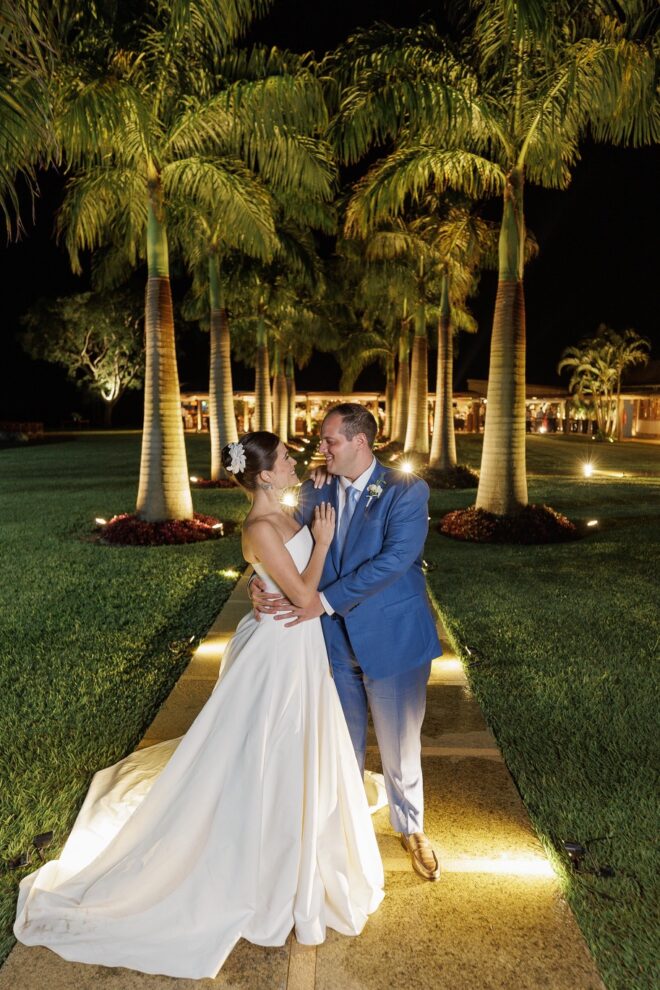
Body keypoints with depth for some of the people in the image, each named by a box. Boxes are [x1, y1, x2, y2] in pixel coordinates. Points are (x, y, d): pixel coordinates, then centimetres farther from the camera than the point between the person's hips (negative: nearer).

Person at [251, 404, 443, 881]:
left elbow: (394, 559, -25)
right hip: (335, 642, 3)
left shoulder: (407, 491, -13)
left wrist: (323, 601, -28)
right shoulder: (314, 491, 1)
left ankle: (412, 829, 39)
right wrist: (261, 582, -23)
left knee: (400, 746, 13)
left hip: (392, 640, -3)